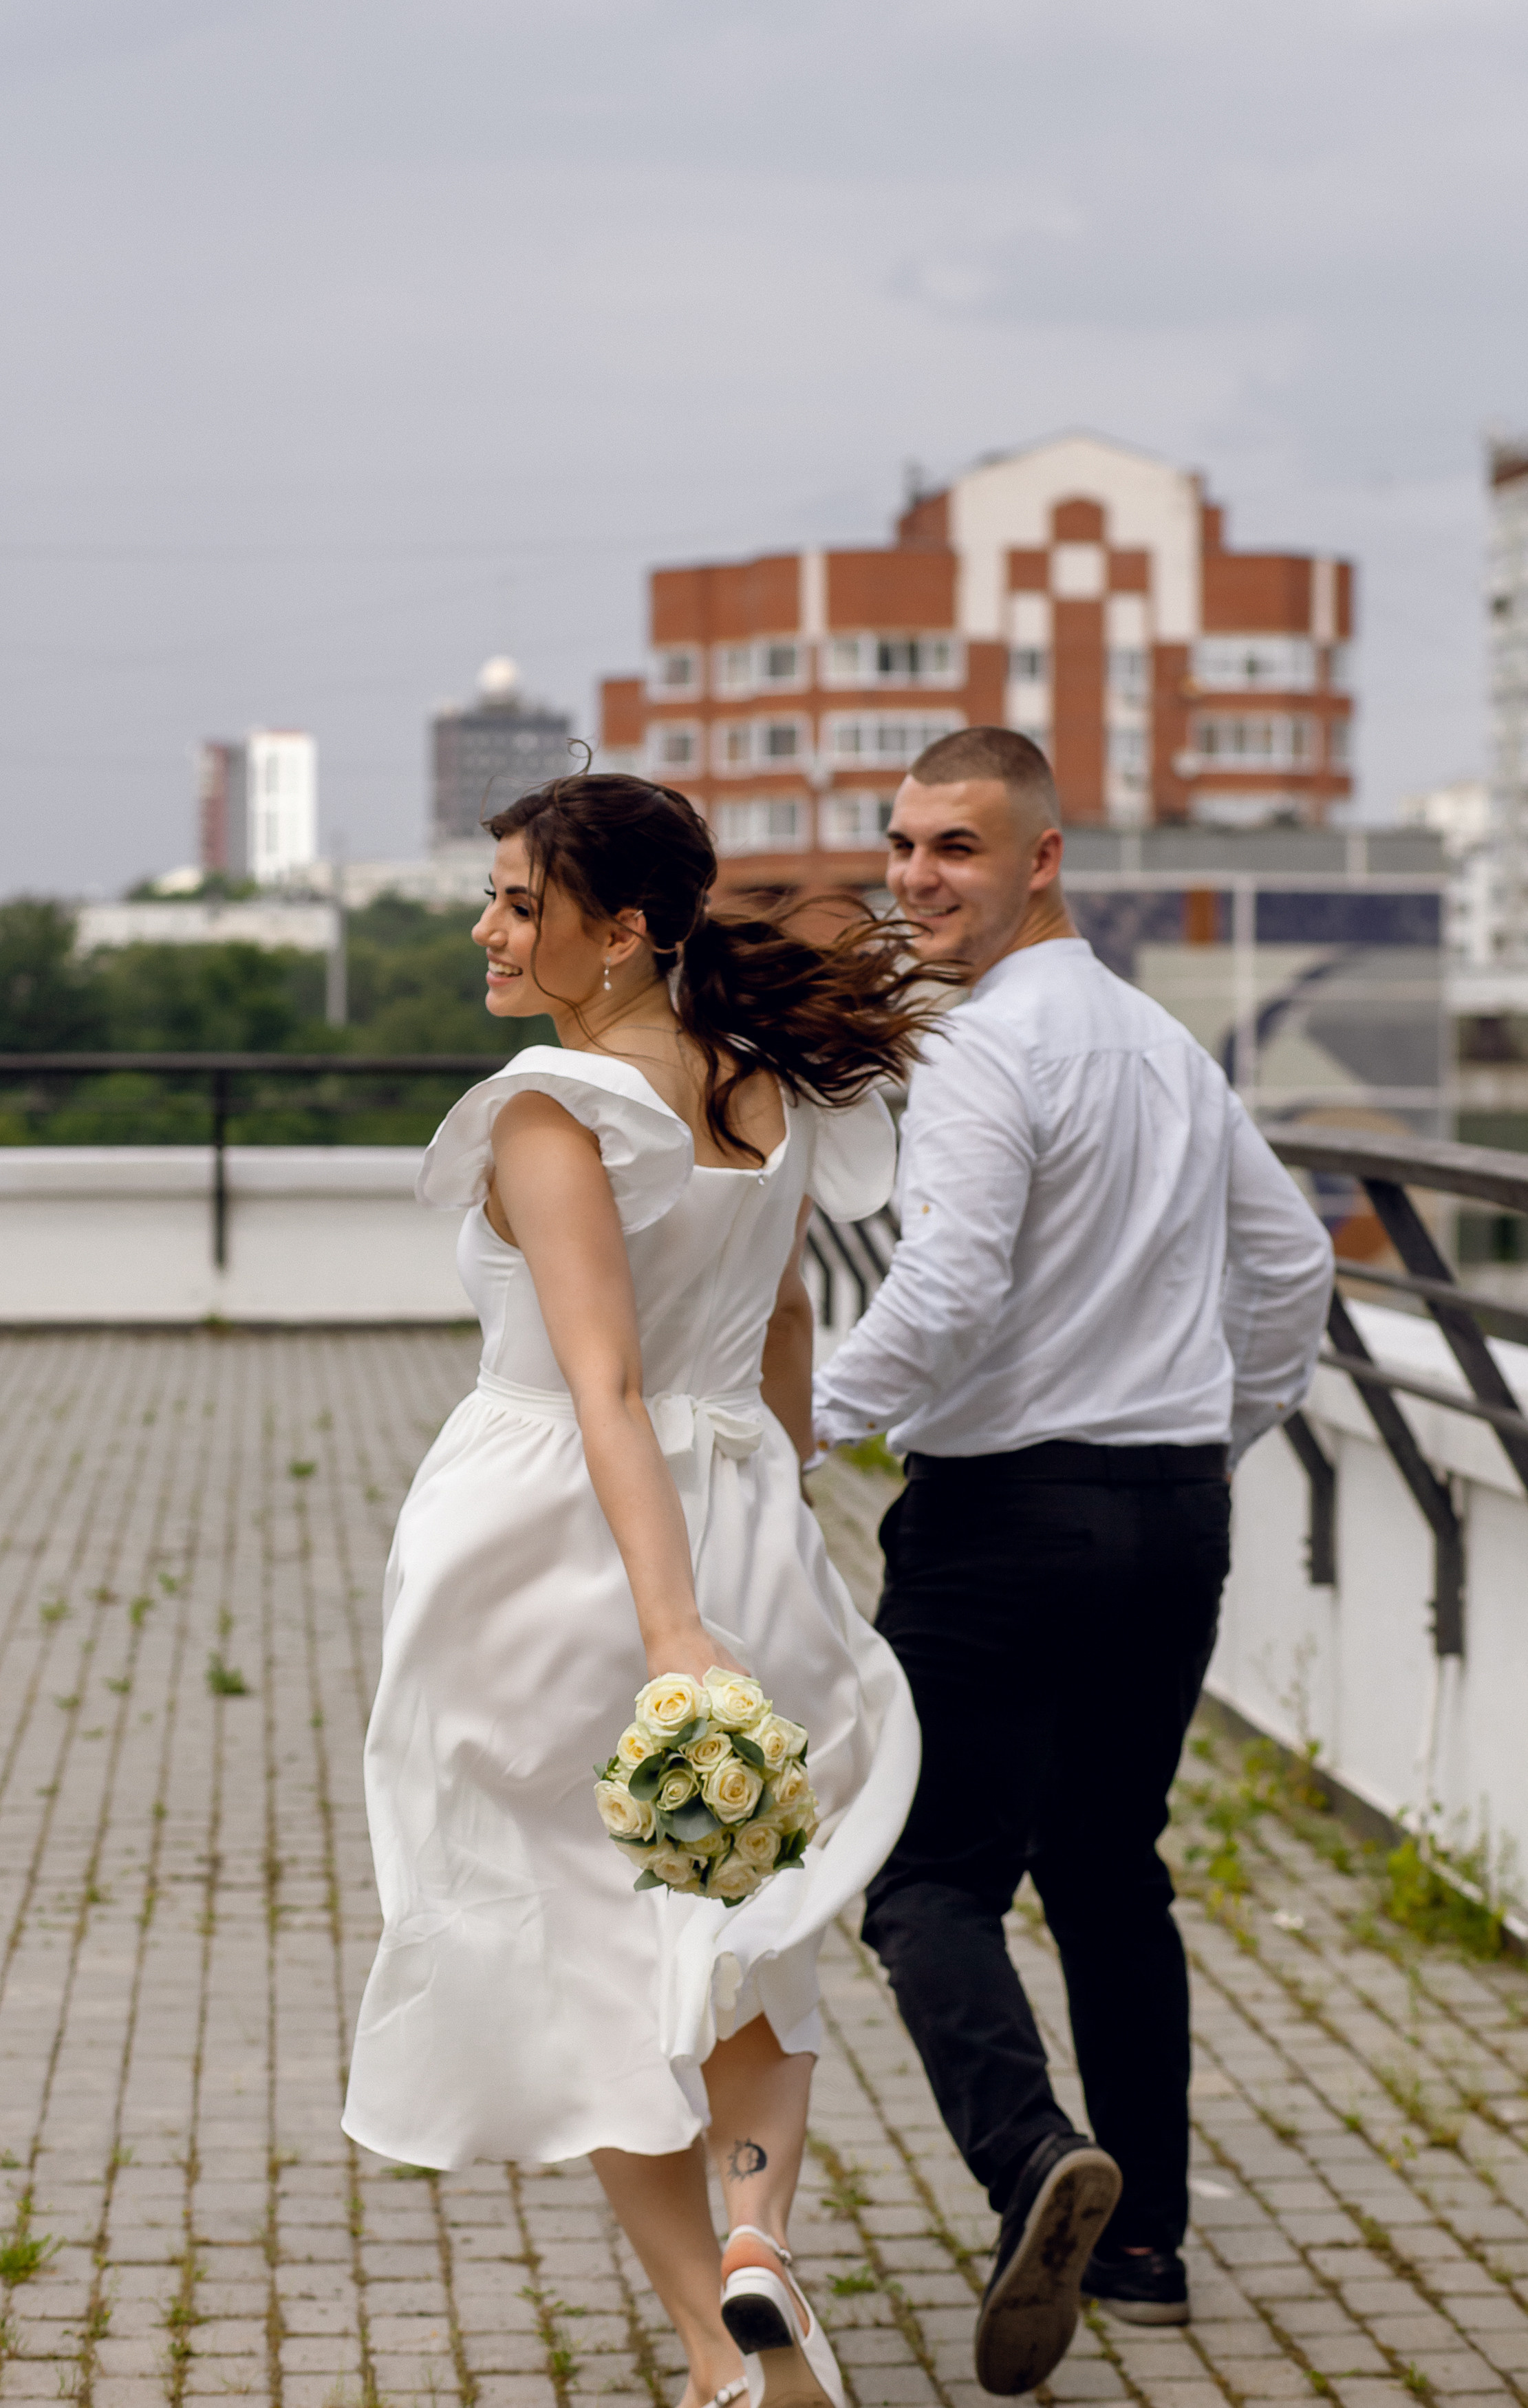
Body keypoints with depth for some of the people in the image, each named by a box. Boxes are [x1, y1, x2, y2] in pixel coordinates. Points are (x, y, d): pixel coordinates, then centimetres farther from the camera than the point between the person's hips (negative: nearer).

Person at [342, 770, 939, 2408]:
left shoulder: (558, 1115, -17)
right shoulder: (770, 1087, 4)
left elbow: (607, 1389, -25)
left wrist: (673, 1630, -31)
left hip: (548, 1540, -6)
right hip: (740, 1522, 6)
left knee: (583, 1955, 10)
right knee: (742, 1933, 20)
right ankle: (759, 2238, -5)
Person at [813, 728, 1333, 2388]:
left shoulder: (986, 1045, -13)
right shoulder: (1167, 1042, 13)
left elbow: (946, 1294, -22)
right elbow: (1293, 1261, 21)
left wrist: (792, 1433, -11)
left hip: (1007, 1516, -8)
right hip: (1176, 1515, 8)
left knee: (934, 1879, -3)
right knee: (1111, 1873, 16)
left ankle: (1030, 2156, -26)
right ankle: (1143, 2238, 19)